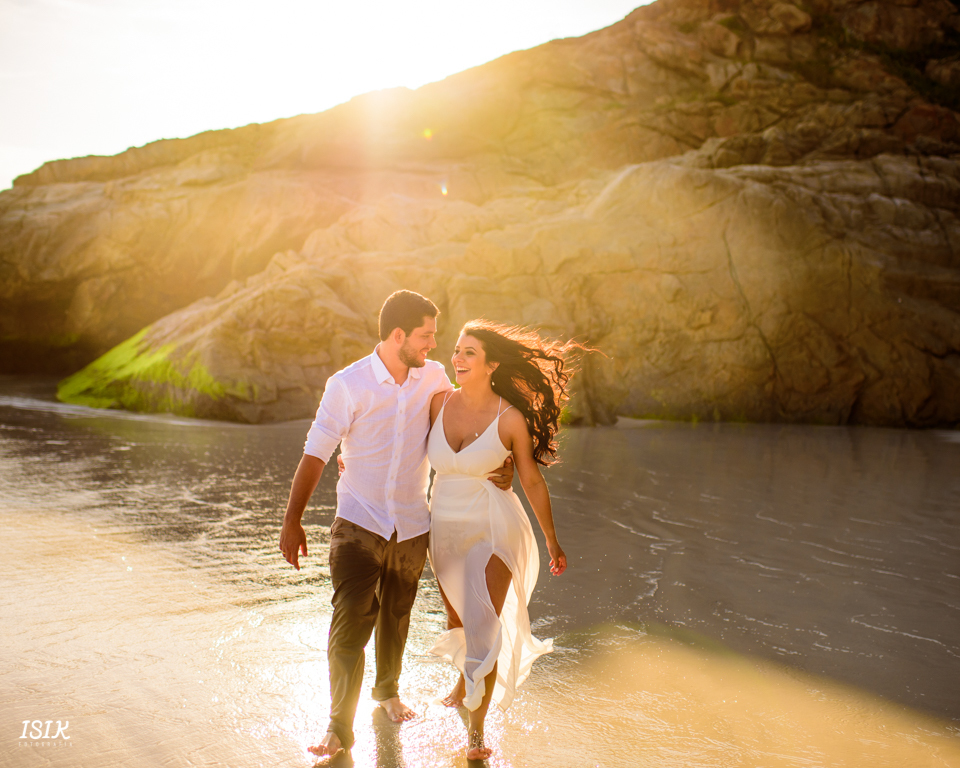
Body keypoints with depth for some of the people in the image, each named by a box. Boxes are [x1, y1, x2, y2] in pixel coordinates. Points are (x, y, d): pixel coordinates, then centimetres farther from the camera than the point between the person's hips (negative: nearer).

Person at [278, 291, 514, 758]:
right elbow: (315, 454, -10)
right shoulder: (348, 385, -13)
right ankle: (339, 729, 6)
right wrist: (292, 521, -12)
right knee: (351, 623, -10)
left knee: (396, 618, 19)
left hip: (412, 526, 4)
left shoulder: (433, 378, -3)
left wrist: (498, 465, -9)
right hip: (358, 523, -3)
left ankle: (388, 690, 46)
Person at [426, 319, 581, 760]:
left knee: (482, 627, -7)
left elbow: (532, 480, -4)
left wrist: (552, 542, 2)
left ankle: (477, 728, 13)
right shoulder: (439, 402, -6)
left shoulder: (511, 418, -14)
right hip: (445, 529, 4)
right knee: (457, 617, 22)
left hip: (493, 531, -4)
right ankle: (464, 681, 53)